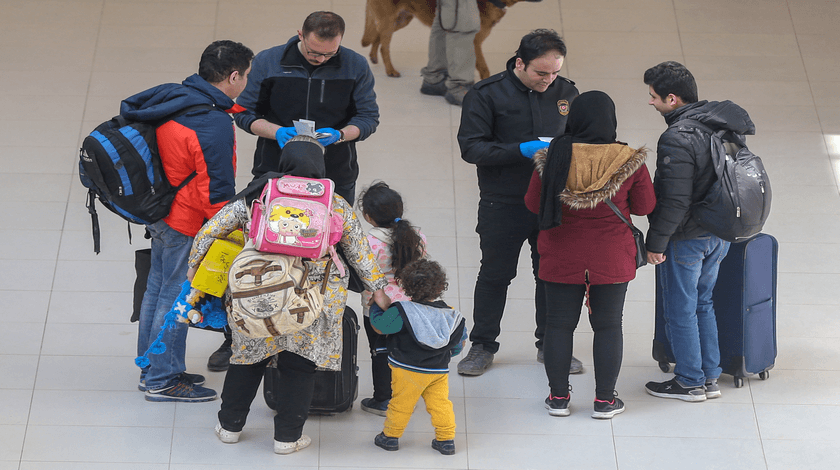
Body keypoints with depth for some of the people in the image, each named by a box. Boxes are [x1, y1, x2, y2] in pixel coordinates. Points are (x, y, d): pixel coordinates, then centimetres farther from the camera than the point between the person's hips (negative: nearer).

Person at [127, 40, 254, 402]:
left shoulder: (173, 99, 1)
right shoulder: (215, 125, -25)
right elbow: (217, 188, -22)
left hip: (159, 213, 9)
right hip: (186, 224, -9)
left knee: (157, 288, 20)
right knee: (177, 297, 4)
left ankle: (151, 370, 34)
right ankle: (162, 381, 15)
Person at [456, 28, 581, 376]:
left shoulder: (566, 92, 2)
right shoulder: (487, 94, -10)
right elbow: (471, 147, -15)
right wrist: (521, 150, -23)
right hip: (503, 205, -3)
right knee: (495, 275, 8)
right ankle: (483, 345, 23)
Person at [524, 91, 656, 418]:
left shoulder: (552, 159, -11)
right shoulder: (629, 162, -12)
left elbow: (533, 204, -2)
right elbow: (645, 206, -2)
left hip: (561, 261, 0)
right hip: (611, 262, 0)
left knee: (560, 324, 12)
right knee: (608, 326, 11)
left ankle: (558, 397, 20)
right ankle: (605, 400, 17)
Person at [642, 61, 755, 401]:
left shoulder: (677, 139, -23)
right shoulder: (720, 125, 4)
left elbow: (674, 201, -24)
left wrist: (656, 242, -15)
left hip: (686, 240, -9)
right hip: (719, 235, 9)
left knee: (680, 311, 5)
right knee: (702, 304, 20)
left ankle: (690, 382, 13)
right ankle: (710, 377, 24)